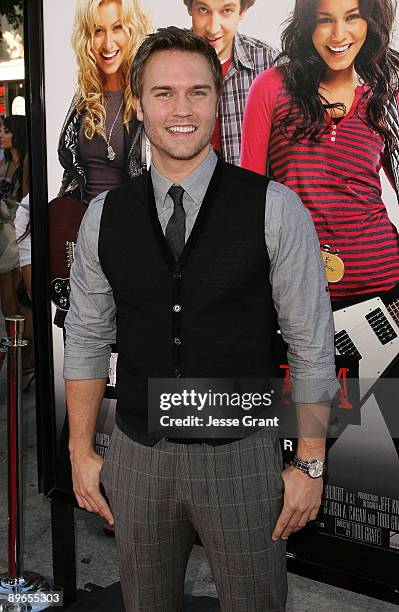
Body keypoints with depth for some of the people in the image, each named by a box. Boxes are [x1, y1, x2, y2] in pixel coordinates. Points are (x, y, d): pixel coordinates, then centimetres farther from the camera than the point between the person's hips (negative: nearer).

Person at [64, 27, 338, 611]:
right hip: (137, 457, 3)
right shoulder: (104, 215, -1)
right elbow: (86, 339, 6)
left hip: (242, 456, -2)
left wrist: (309, 465, -4)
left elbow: (311, 345, -6)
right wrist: (81, 453, 7)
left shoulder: (274, 208, -10)